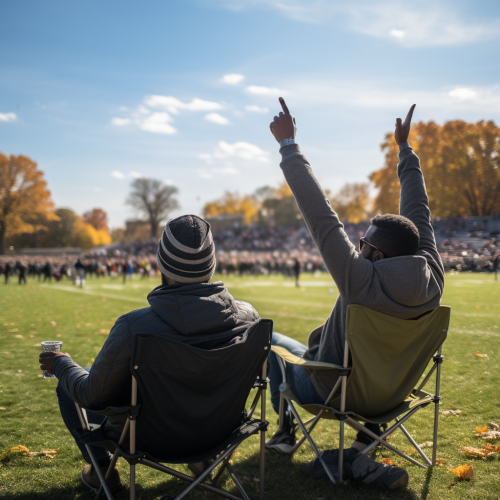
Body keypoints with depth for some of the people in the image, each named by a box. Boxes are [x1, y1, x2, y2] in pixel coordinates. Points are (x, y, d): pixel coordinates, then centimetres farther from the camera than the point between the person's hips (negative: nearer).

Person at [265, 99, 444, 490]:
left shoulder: (363, 281, -36)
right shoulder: (432, 278, -21)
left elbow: (321, 216, -33)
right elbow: (418, 210, -7)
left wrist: (289, 145, -27)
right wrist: (405, 149, 4)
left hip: (329, 392, -4)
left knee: (272, 339, 21)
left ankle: (285, 431, 34)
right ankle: (366, 450, 29)